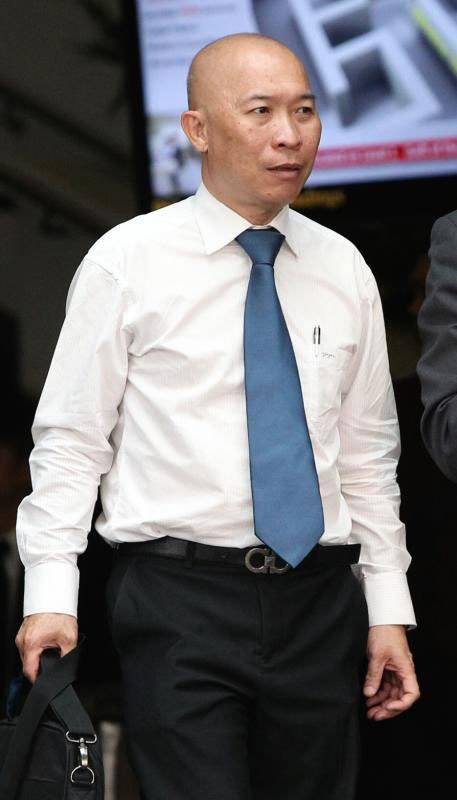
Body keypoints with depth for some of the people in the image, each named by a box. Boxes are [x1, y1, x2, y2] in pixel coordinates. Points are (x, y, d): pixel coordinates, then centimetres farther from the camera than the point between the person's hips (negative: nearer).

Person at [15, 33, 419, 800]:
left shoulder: (343, 270, 10)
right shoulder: (127, 262, -2)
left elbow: (368, 453, 14)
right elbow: (70, 440, -2)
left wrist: (388, 610, 9)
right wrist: (50, 593, -11)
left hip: (320, 600, 4)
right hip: (180, 599, -4)